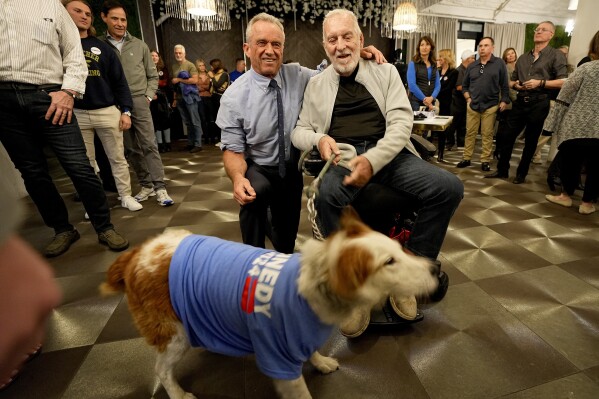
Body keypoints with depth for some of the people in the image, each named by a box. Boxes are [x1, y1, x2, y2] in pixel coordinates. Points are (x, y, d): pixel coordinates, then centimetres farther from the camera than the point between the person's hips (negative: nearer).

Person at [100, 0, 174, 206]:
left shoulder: (139, 45, 9)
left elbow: (153, 75, 13)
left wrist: (148, 96, 1)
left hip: (139, 101, 0)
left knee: (149, 144, -7)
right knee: (132, 149, 5)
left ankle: (160, 188, -7)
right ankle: (146, 185, 14)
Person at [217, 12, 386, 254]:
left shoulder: (298, 76, -9)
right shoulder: (234, 97, -18)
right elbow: (233, 148, -16)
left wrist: (359, 54, -19)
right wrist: (238, 178, -38)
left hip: (291, 170, 4)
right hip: (258, 170, -3)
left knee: (287, 238, 16)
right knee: (255, 192, -38)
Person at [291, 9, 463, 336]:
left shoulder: (385, 72, 14)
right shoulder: (316, 84, 17)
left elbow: (401, 121, 0)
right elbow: (299, 131, 16)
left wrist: (373, 159, -19)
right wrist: (318, 138, -10)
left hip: (388, 153, 2)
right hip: (343, 157, -1)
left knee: (450, 187, -21)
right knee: (327, 197, -36)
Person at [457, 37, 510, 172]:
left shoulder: (499, 63, 1)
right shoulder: (472, 66, 10)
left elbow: (504, 85, 1)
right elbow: (464, 85, 17)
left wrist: (504, 101, -5)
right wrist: (468, 98, 4)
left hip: (490, 106, -2)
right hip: (472, 105, 3)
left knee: (487, 135, 2)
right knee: (470, 133, 4)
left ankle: (485, 160, 9)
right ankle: (466, 158, 11)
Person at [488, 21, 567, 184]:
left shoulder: (556, 55, 0)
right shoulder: (523, 58, 18)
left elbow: (563, 81, -8)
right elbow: (512, 80, 22)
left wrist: (540, 82, -18)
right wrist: (515, 85, 0)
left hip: (539, 104, -5)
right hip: (520, 102, 5)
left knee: (530, 141, 4)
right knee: (505, 135, 0)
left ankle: (521, 173, 16)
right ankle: (502, 169, 13)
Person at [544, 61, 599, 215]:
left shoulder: (586, 68, -1)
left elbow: (565, 97, -5)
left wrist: (553, 123, -2)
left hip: (576, 127, -1)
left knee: (570, 162, 14)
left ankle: (566, 195, 24)